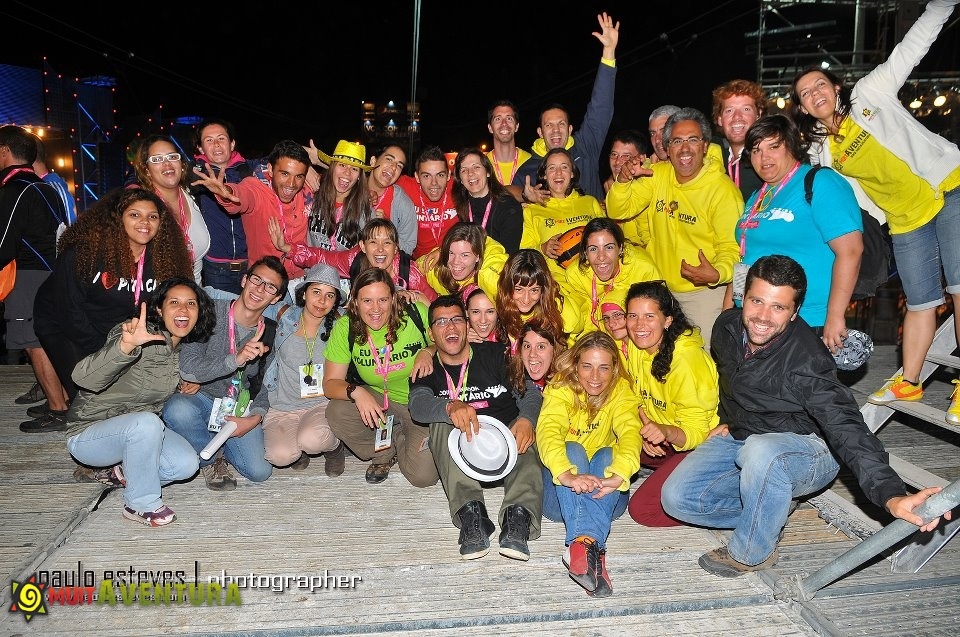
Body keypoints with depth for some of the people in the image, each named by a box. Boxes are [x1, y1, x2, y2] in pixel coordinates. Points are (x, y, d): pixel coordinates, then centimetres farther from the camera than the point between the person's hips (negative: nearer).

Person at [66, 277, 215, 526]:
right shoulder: (135, 335, -25)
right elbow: (84, 379, -40)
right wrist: (126, 345, -56)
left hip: (137, 429, 7)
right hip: (88, 433, -7)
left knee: (186, 464, -16)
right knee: (146, 422, -36)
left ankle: (120, 473, 11)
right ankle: (142, 504, -15)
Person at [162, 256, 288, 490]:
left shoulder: (271, 333, 1)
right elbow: (188, 369, -21)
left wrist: (256, 416, -10)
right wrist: (235, 360, -35)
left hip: (239, 408, 3)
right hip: (200, 397, -2)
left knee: (260, 471, -16)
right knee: (178, 410, -38)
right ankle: (211, 459, -6)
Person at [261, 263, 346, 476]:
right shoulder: (285, 319, -1)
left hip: (322, 405, -1)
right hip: (281, 408, 1)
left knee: (311, 439, -33)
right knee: (280, 455, -27)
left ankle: (334, 447, 4)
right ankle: (299, 451, 11)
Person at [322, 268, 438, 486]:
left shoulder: (416, 313, -17)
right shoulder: (346, 327, -12)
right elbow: (330, 383, -10)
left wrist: (428, 352, -22)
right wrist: (356, 392, -31)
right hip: (380, 401, 3)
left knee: (423, 475, -19)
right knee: (336, 412, -27)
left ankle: (400, 444, 18)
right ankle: (386, 452, 2)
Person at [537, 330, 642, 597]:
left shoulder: (620, 390, -5)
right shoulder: (560, 389, -10)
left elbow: (630, 432, -24)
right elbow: (547, 431, -30)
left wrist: (618, 476, -47)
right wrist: (567, 475, -51)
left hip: (602, 494, 1)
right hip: (561, 494, -1)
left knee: (608, 455, -29)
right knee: (572, 450, -30)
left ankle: (582, 545, -51)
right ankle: (592, 549, -53)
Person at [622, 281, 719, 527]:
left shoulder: (685, 361, -26)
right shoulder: (634, 346, -5)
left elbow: (696, 433, -21)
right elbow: (637, 398, 8)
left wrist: (666, 432, -42)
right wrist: (646, 428, -12)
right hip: (663, 441, 8)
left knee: (642, 509, -19)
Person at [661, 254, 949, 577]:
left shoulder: (806, 361, -30)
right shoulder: (728, 326, -10)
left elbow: (846, 429, -40)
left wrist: (891, 494, -53)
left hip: (805, 448, -5)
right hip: (739, 438, 6)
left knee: (761, 451, -42)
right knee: (676, 497, -11)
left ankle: (751, 554, -15)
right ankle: (770, 508, 6)